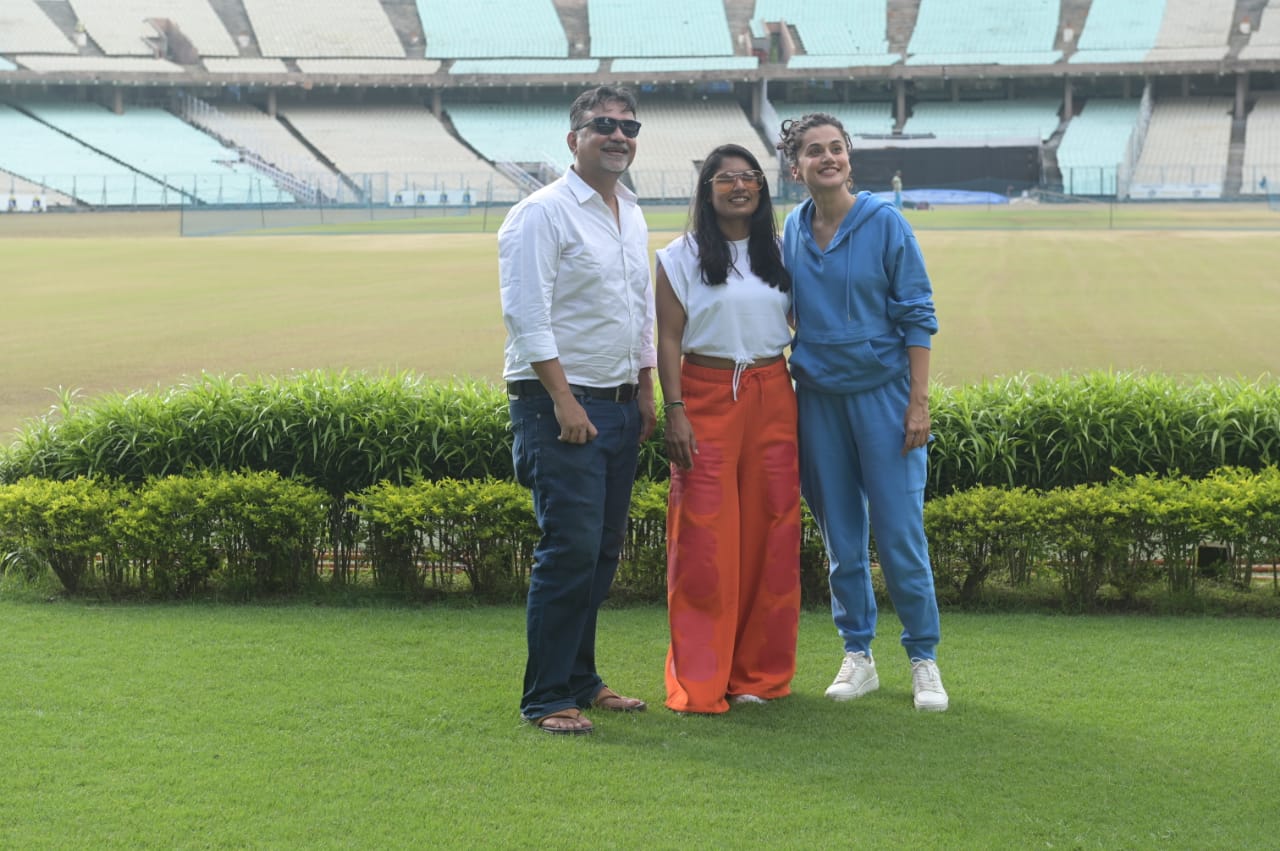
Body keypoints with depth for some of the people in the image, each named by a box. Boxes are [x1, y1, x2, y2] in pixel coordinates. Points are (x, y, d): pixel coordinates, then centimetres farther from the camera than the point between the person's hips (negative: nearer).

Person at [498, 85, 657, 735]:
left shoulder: (633, 217, 17)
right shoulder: (543, 213, -9)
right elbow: (527, 316, -15)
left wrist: (646, 393, 20)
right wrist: (564, 402, -19)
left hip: (619, 405, 8)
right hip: (559, 404, -8)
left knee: (602, 553, 10)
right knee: (570, 551, -11)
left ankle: (580, 680, 21)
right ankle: (547, 699, -4)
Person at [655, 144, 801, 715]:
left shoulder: (779, 254, 13)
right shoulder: (681, 257, 3)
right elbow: (668, 340, -2)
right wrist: (674, 412, -13)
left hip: (773, 400, 4)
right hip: (707, 398, -3)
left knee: (770, 536, 4)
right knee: (705, 541, -6)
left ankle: (760, 673, 15)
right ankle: (699, 684, 0)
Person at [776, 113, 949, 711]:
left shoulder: (885, 224, -5)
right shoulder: (792, 231, 7)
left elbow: (917, 316, -4)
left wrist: (919, 403, -10)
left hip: (882, 393, -4)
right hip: (818, 398, 4)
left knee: (900, 533, -4)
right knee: (840, 538, 8)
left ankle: (924, 660, 9)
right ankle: (857, 657, 19)